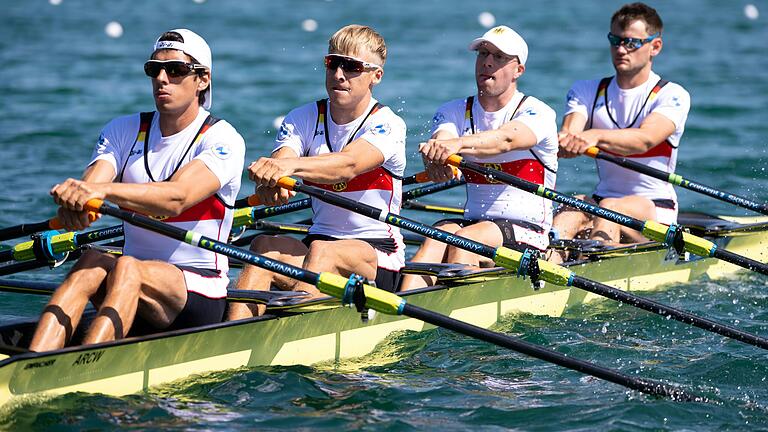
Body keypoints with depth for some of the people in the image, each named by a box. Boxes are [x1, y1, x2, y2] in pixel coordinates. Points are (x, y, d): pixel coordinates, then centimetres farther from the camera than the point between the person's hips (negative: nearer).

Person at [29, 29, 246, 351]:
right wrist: (72, 203, -35)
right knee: (92, 262, -29)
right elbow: (89, 186, -9)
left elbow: (176, 198, -26)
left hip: (198, 292, -4)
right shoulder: (124, 131, 10)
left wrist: (103, 190, -42)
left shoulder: (222, 139, -6)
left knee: (127, 268, -34)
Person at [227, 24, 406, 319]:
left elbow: (348, 164, -29)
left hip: (378, 254, -4)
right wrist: (267, 183, -40)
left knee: (321, 251, -36)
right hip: (320, 239, 4)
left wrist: (290, 165, -48)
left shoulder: (387, 125, -7)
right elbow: (279, 159, -14)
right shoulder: (304, 119, 7)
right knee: (264, 245, -28)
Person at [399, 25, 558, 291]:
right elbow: (442, 137, -14)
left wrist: (458, 144, -48)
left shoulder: (537, 113, -5)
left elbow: (506, 139, -28)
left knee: (464, 239, -32)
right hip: (473, 222, 3)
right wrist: (435, 156, -41)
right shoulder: (455, 112, 9)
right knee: (436, 237, -28)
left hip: (527, 231, -3)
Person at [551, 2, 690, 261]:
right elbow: (569, 132, -11)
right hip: (603, 198, 3)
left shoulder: (672, 96, -4)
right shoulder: (588, 92, 10)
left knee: (610, 208, -34)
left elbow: (645, 139, -25)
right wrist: (565, 141, -37)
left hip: (656, 210, -3)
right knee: (568, 213, -29)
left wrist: (596, 136, -44)